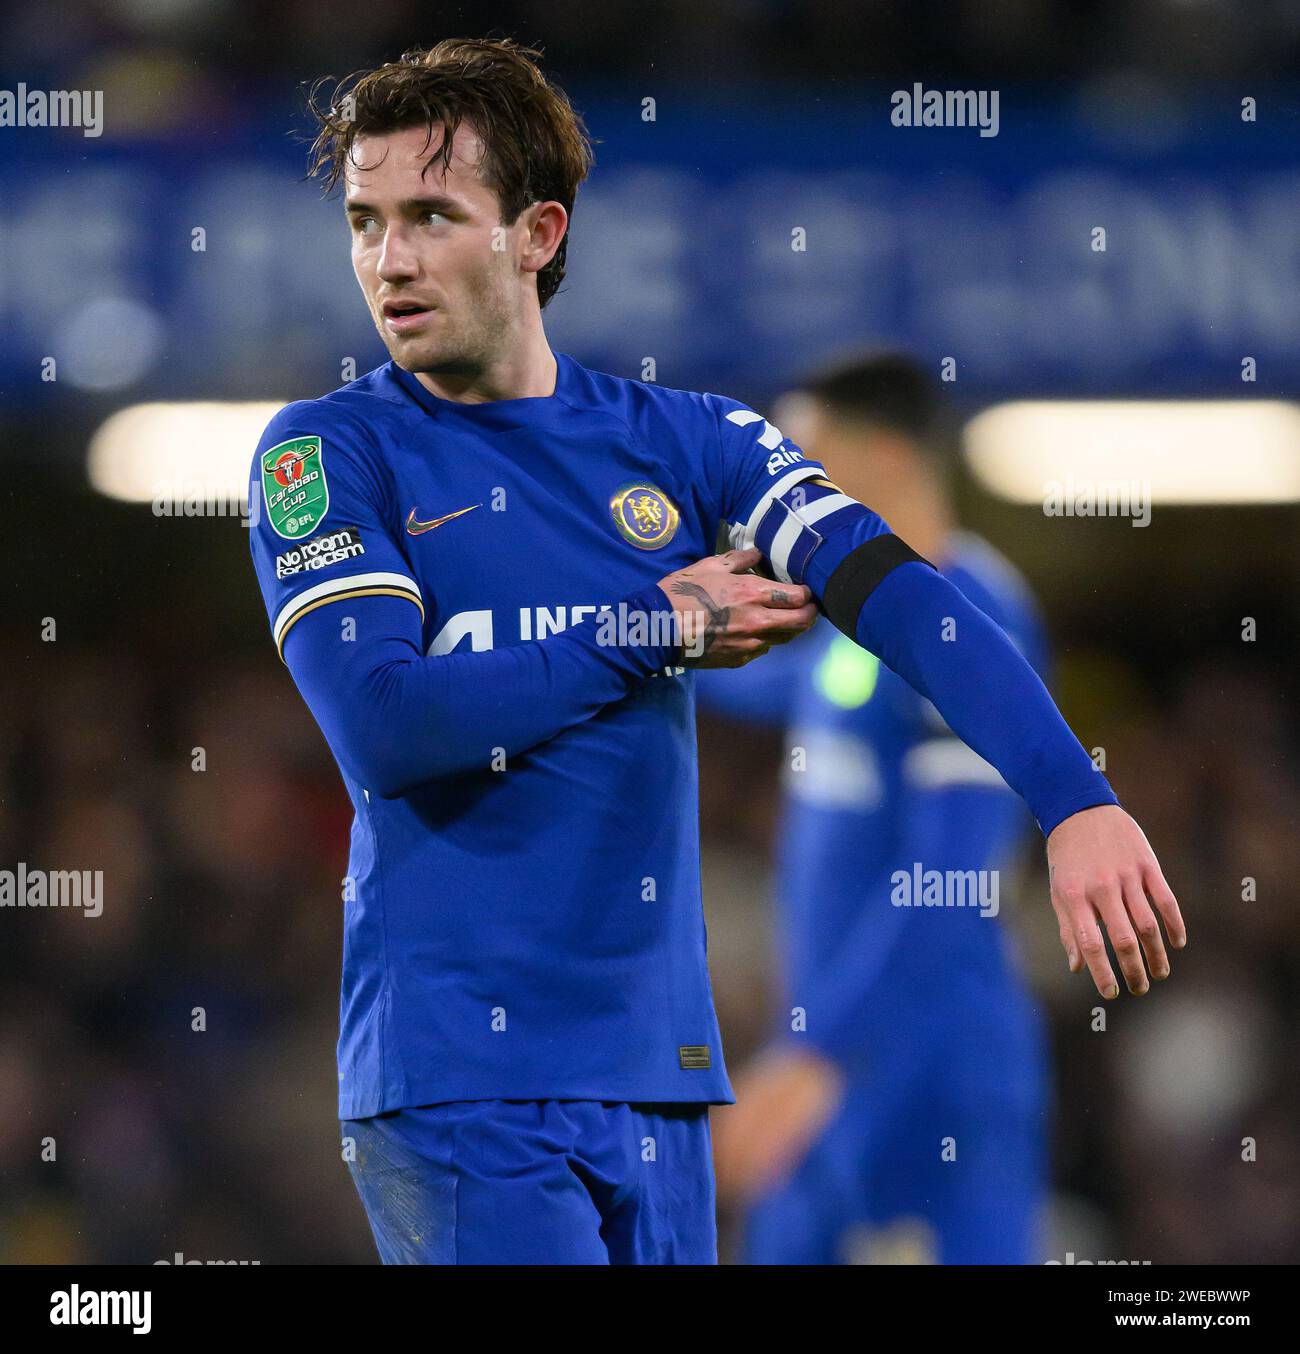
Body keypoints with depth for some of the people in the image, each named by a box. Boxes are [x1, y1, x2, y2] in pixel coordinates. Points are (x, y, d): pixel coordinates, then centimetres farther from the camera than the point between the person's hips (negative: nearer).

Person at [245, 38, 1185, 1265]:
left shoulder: (683, 440, 7)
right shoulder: (329, 453, -1)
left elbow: (898, 596, -5)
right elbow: (379, 727, -14)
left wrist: (1075, 802, -21)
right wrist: (659, 631, -7)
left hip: (657, 1066, 4)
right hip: (456, 1077, -4)